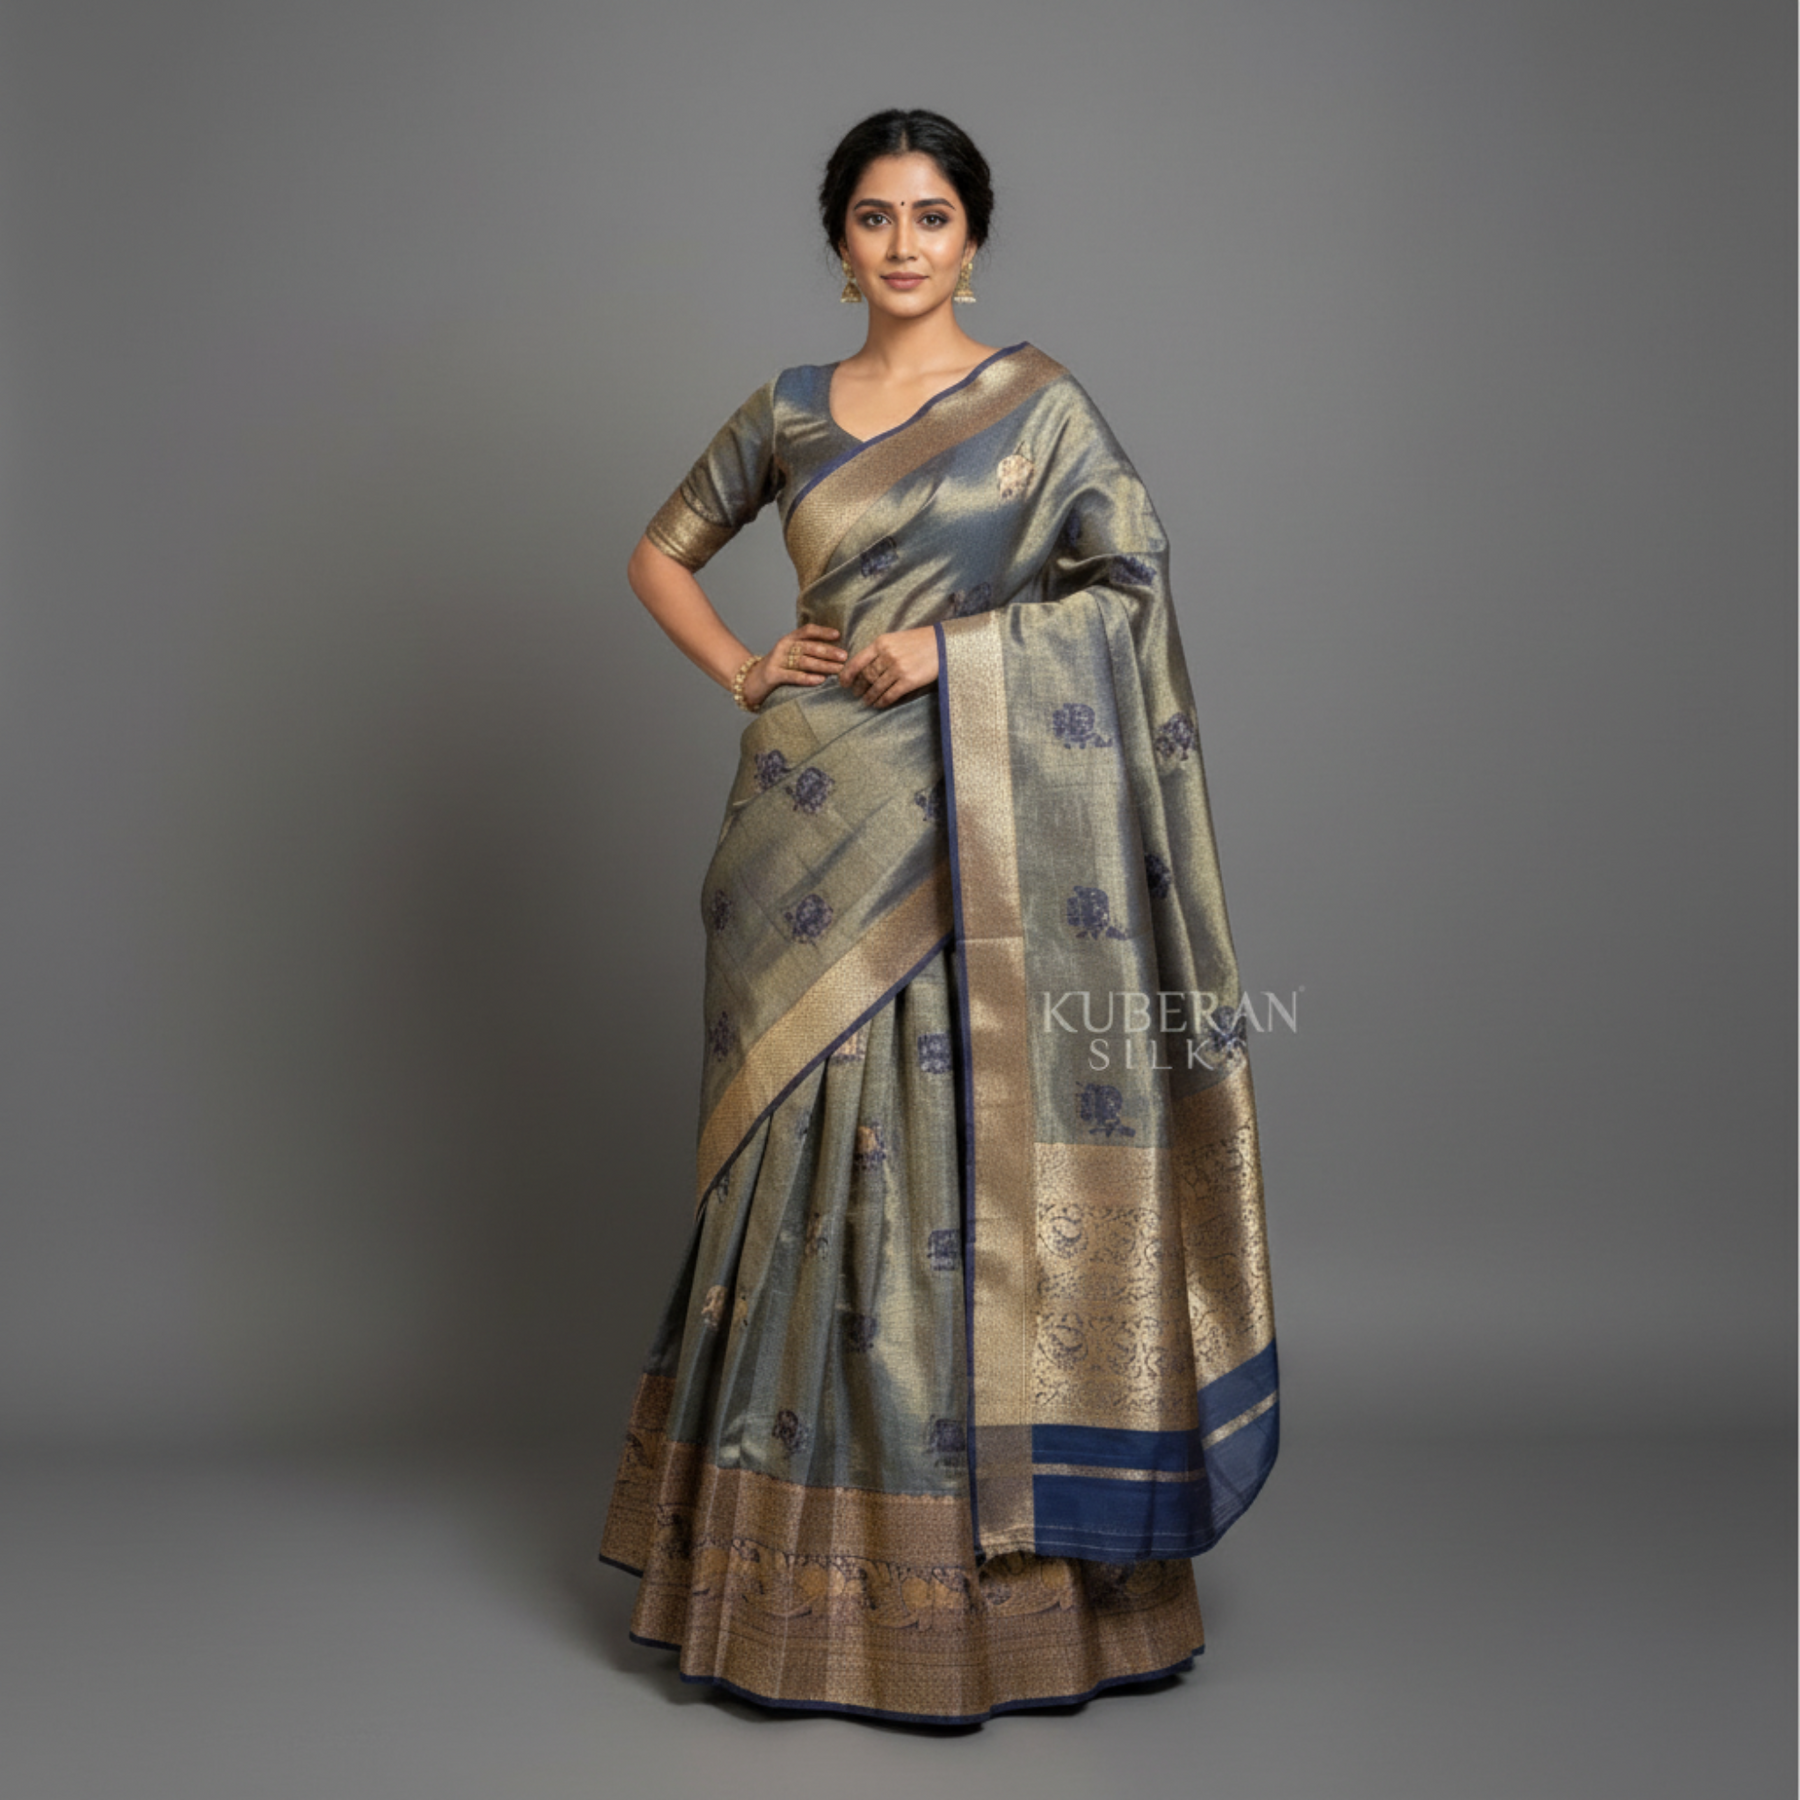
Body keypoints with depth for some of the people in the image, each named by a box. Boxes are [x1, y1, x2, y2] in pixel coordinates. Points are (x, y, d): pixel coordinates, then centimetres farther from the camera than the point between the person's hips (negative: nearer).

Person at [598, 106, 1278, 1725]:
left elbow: (1135, 581, -2)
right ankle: (808, 1556, 20)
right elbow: (661, 554, 21)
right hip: (816, 825, 3)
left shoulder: (1039, 400, 2)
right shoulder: (789, 411, 11)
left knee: (966, 1149, -2)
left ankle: (984, 1564, 11)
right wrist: (741, 670, 5)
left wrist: (959, 644, -12)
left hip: (976, 831, -3)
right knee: (811, 1155, 6)